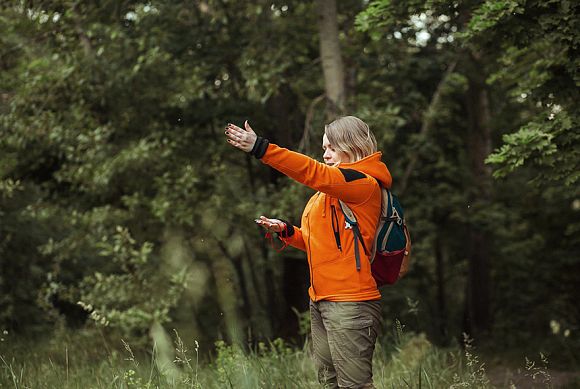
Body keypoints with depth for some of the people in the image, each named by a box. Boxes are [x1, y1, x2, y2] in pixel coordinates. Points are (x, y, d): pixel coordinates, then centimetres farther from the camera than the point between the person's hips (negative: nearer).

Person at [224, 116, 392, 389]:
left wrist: (260, 148, -29)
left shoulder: (364, 182, -10)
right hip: (321, 301, 10)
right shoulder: (329, 190, 20)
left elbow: (313, 172, -24)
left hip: (350, 303, -10)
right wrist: (286, 231, 8)